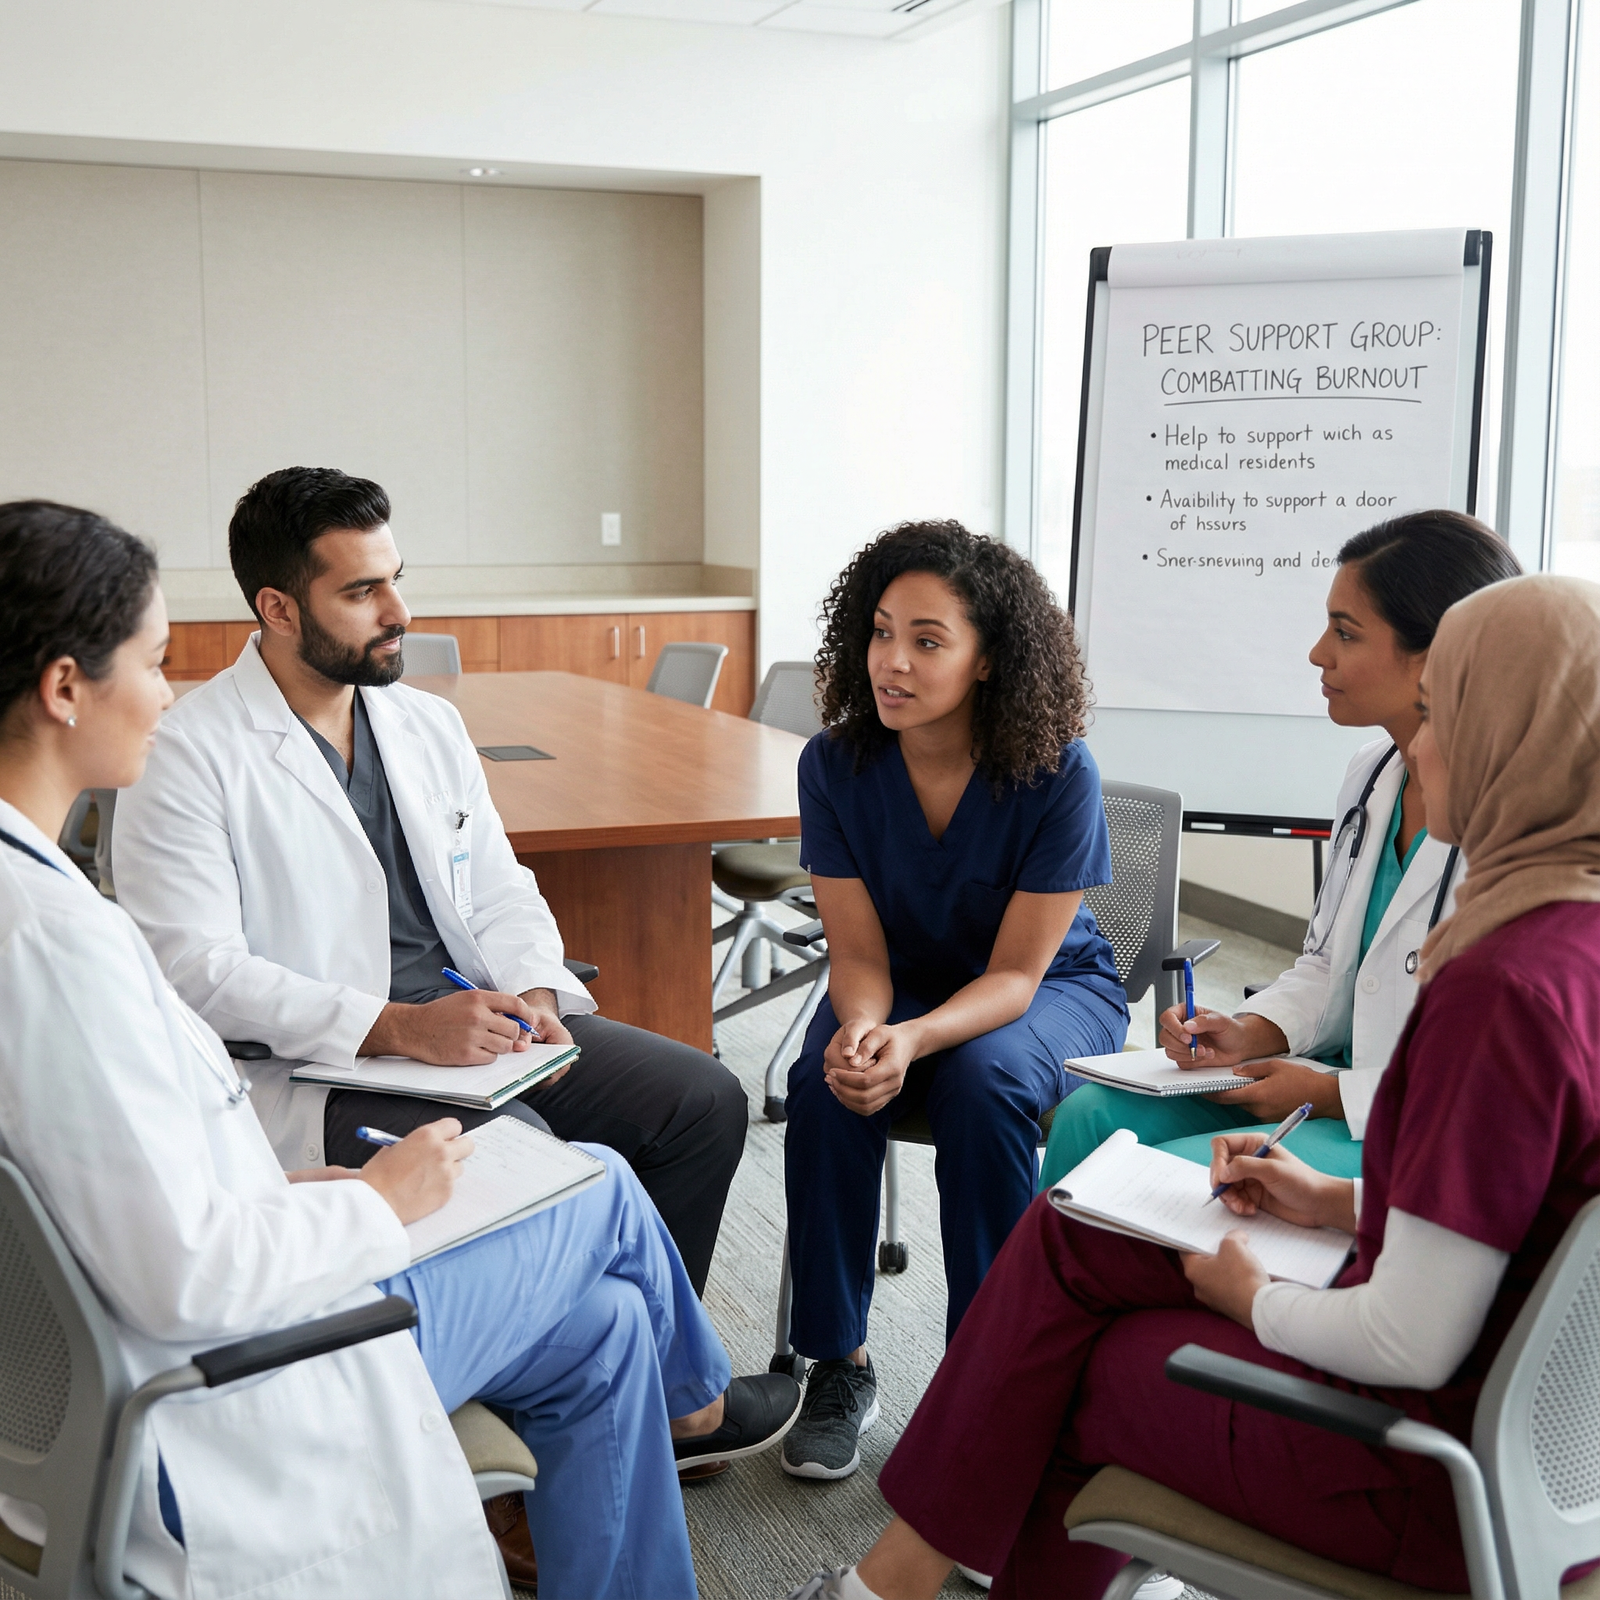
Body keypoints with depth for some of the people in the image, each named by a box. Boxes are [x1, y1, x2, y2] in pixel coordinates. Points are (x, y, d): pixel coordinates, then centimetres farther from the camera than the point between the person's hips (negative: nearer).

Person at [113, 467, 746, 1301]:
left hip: (472, 1017, 7)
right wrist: (396, 1028, -23)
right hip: (316, 1071, -7)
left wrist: (535, 995, -5)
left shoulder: (429, 723, 14)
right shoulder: (190, 756, -8)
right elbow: (196, 968, -15)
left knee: (706, 1099, -6)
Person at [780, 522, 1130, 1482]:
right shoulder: (836, 764, -15)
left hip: (1054, 989, -2)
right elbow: (860, 951, -11)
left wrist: (913, 1041, -40)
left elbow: (1014, 972, -22)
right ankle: (840, 1368, -11)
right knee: (825, 1082, -28)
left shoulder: (1057, 773, -24)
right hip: (900, 987, 3)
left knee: (983, 1081, -35)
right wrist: (861, 1028, -35)